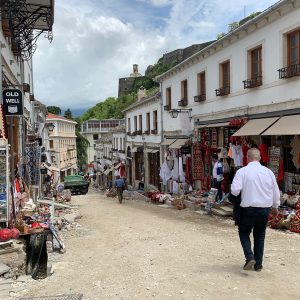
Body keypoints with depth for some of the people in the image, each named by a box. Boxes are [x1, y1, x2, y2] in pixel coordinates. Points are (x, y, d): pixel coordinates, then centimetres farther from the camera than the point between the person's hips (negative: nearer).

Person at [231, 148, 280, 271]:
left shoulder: (242, 171, -10)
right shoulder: (268, 172, 2)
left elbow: (235, 190, -17)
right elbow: (276, 192, 10)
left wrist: (242, 191, 7)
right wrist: (275, 207, 26)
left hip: (249, 208, -3)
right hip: (265, 209, 4)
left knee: (244, 232, 16)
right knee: (260, 235, 18)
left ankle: (250, 257, -3)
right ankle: (258, 264, 24)